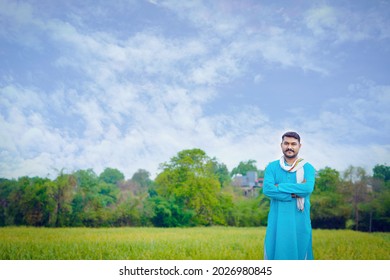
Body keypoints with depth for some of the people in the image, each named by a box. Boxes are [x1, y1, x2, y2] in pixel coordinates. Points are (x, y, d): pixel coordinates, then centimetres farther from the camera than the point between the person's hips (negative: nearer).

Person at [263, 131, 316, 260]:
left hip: (299, 221, 0)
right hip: (277, 220, 1)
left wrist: (279, 186, -13)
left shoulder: (307, 168, 2)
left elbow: (308, 188, -17)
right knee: (276, 252, 2)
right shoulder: (272, 167, 3)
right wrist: (295, 194, -15)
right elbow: (267, 189, -12)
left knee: (298, 251, 4)